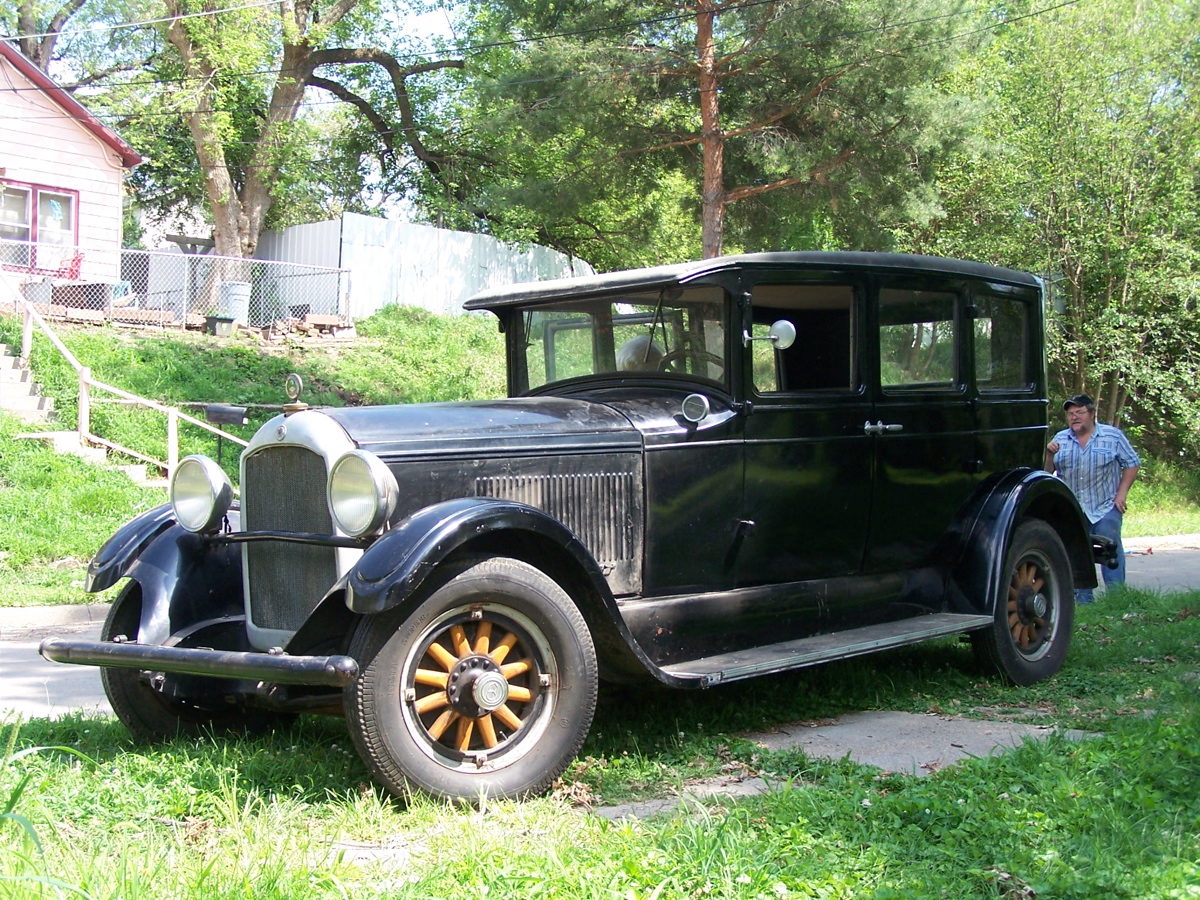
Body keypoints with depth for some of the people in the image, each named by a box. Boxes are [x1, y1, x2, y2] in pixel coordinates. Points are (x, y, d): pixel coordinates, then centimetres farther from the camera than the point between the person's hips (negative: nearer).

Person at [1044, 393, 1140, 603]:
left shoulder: (1113, 436, 0)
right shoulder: (1060, 439, 8)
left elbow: (1131, 464, 2)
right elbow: (1047, 471, 8)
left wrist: (1122, 493, -6)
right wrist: (1049, 455, -12)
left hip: (1106, 508, -3)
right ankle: (1083, 600, 13)